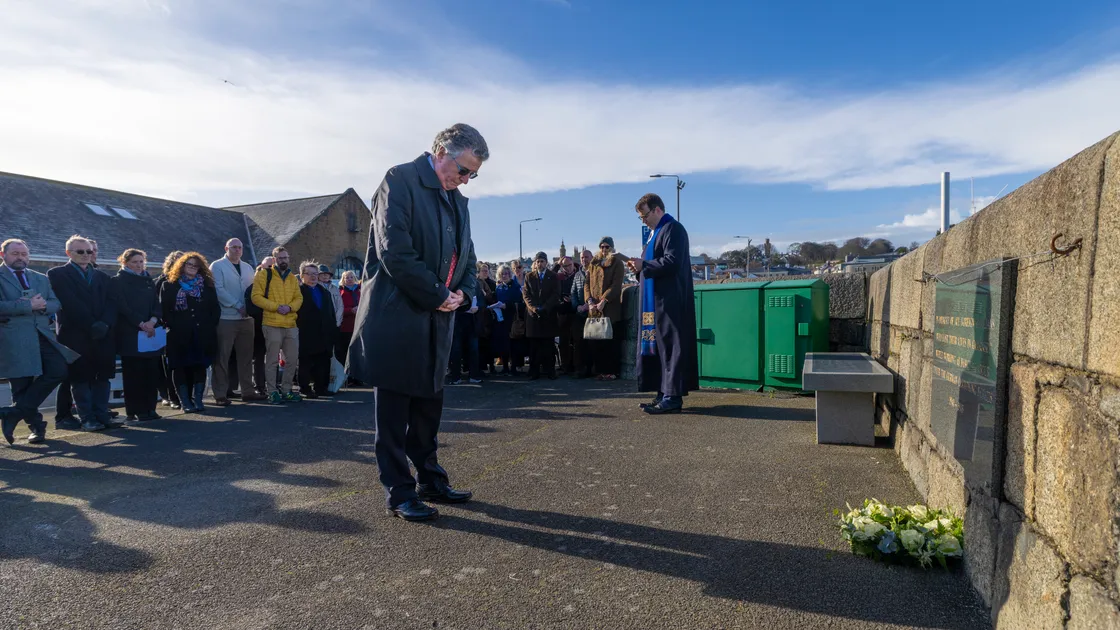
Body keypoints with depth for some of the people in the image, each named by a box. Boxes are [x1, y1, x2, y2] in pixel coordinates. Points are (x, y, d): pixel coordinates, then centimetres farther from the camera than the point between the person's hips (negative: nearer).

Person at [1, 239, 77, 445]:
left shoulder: (41, 279, 18)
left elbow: (56, 303, 11)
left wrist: (42, 305, -9)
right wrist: (29, 306, -16)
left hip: (42, 334, 4)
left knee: (58, 370, -11)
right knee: (22, 386, 0)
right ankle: (36, 426, 14)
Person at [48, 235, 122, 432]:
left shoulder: (101, 276, 18)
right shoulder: (58, 274, 3)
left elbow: (111, 303, 7)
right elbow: (69, 304, -9)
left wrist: (105, 324, -11)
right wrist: (91, 325, -15)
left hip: (104, 335, 4)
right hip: (76, 336, -4)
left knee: (103, 376, 5)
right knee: (81, 378, 1)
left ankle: (102, 415, 10)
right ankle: (87, 418, 5)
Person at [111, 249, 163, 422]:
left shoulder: (149, 281, 18)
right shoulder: (118, 281, 2)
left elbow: (157, 304, 11)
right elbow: (122, 306, -7)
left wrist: (152, 321, -8)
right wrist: (141, 323, -14)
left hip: (151, 332, 5)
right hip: (130, 334, -5)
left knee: (152, 371, 1)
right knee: (133, 373, -5)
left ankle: (149, 409, 8)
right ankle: (134, 411, 0)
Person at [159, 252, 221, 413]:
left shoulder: (207, 285, 14)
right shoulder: (169, 286, 7)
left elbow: (216, 308, 11)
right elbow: (164, 309, 0)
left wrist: (211, 325, 0)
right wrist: (173, 325, -10)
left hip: (203, 335, 2)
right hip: (179, 335, -2)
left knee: (200, 366, 3)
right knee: (180, 367, -1)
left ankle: (198, 400, 8)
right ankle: (186, 401, 4)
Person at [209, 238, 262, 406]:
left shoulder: (248, 268, 17)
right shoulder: (217, 266, -1)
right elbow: (218, 290, -12)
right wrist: (238, 306, -15)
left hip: (246, 318, 6)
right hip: (225, 318, -6)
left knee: (245, 356, 10)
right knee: (222, 358, -3)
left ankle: (247, 391, 17)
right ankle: (220, 395, 2)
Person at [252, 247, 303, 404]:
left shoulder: (293, 278, 16)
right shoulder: (264, 274, 0)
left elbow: (299, 298, 11)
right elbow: (256, 297, -7)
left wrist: (290, 307, -10)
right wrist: (276, 306, -17)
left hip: (291, 325, 5)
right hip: (272, 324, -5)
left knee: (293, 360, 8)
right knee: (272, 360, 0)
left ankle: (286, 390, 20)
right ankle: (272, 392, 7)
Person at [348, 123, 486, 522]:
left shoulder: (456, 198, 14)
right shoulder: (401, 180, -9)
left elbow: (465, 254, 18)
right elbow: (394, 252, -19)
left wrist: (463, 292, -1)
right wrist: (437, 296, -14)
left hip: (436, 321, 8)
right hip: (396, 318, -8)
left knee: (428, 407, 16)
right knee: (393, 410, 3)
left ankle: (430, 481, 29)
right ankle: (399, 493, 13)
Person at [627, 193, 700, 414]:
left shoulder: (673, 229, -9)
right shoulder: (656, 232, 21)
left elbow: (672, 262, -21)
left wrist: (644, 265, -15)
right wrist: (640, 267, 6)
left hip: (670, 301, -10)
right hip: (656, 300, 10)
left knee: (669, 346, -8)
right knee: (658, 346, 10)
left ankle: (673, 397, -5)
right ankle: (664, 393, 15)